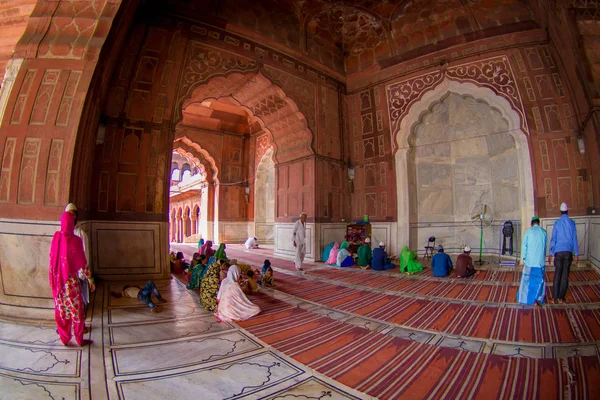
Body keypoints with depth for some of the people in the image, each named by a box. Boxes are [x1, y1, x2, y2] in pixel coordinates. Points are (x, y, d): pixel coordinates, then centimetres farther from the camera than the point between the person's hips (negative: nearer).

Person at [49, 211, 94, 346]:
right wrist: (90, 279, -5)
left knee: (61, 310, 17)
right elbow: (82, 263, -14)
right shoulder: (75, 240, -19)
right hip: (71, 280, -5)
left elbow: (52, 259, 8)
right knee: (76, 310, 7)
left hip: (57, 280, 5)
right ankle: (80, 340, 18)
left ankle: (64, 338, 28)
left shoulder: (56, 237, -3)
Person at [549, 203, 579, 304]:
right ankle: (561, 298, 9)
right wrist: (576, 254, 7)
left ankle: (554, 298, 3)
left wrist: (551, 253, 2)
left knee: (557, 274, 4)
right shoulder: (572, 223, 1)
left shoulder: (557, 223, 1)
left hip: (558, 252, 0)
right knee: (565, 275, 6)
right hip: (568, 252, 1)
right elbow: (574, 239, 1)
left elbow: (553, 239, -1)